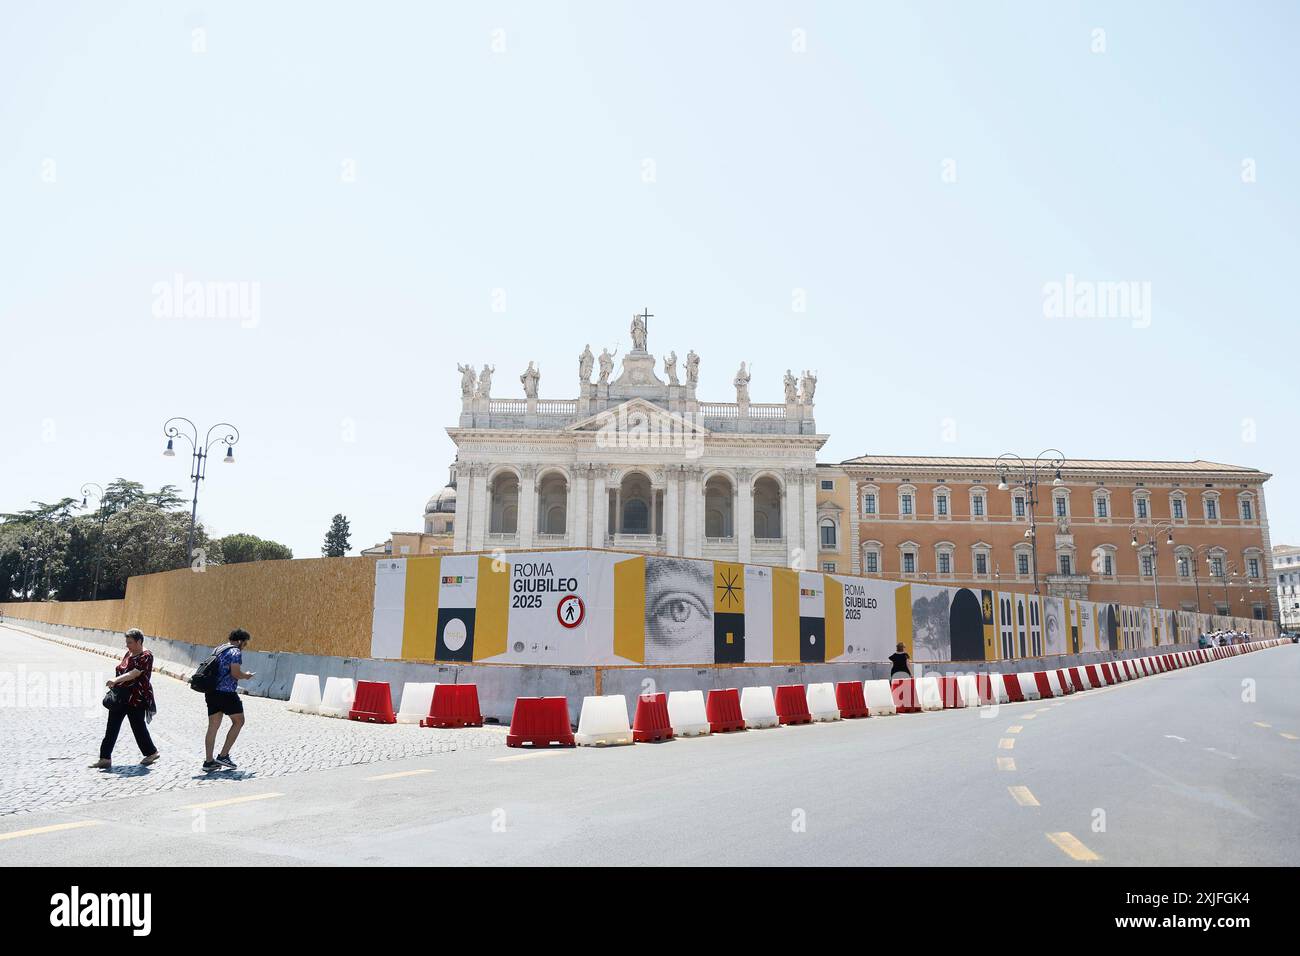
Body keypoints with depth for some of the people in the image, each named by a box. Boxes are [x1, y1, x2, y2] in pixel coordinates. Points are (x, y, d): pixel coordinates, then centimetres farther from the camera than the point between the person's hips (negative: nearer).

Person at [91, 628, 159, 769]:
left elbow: (133, 674, -27)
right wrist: (115, 686, 12)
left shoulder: (146, 657, -14)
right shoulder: (128, 654, 11)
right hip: (120, 697, 8)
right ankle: (105, 758, 5)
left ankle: (151, 752, 23)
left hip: (136, 699, -8)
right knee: (112, 727, 3)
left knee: (138, 726, 5)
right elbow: (121, 671, 21)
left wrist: (116, 680, -40)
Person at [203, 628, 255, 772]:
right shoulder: (236, 652, -9)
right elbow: (235, 673, -17)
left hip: (211, 692, 8)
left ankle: (209, 761, 9)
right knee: (238, 721, 6)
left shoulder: (218, 650, 19)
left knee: (213, 726, 9)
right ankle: (223, 755, 2)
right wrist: (246, 676, 2)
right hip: (227, 692, -8)